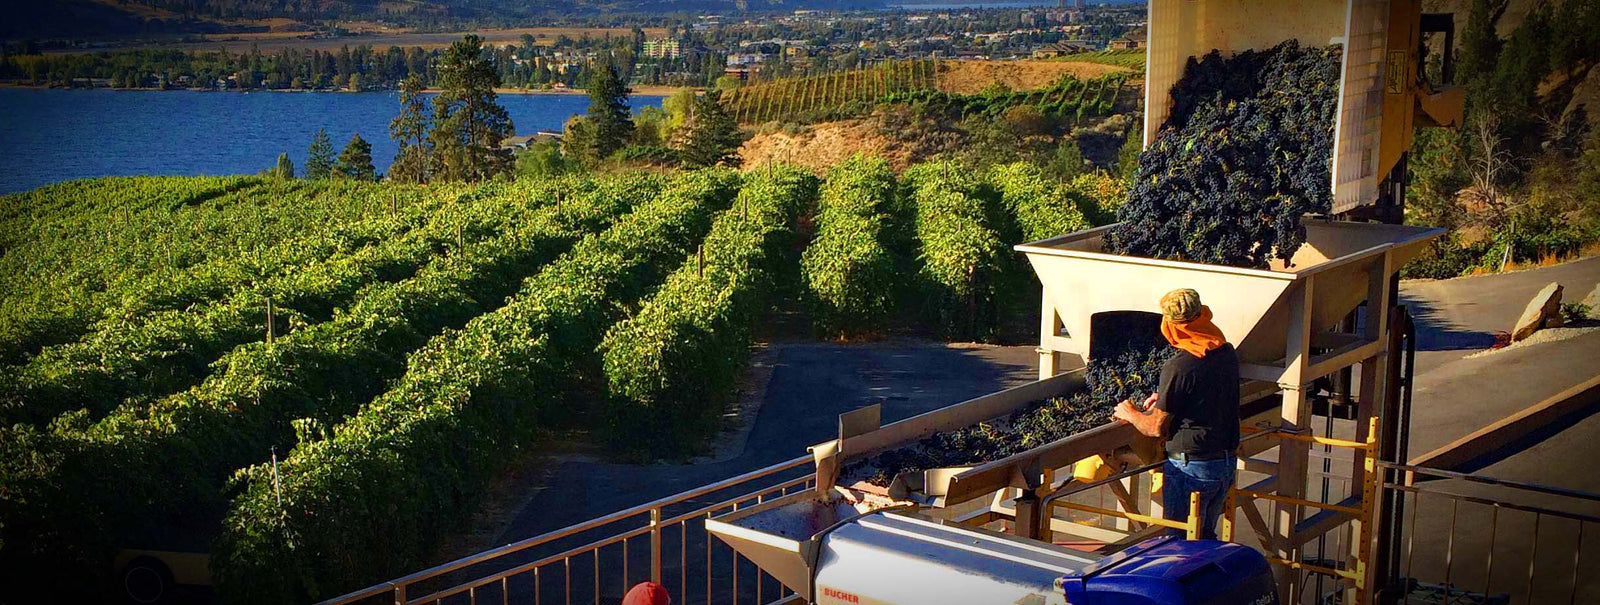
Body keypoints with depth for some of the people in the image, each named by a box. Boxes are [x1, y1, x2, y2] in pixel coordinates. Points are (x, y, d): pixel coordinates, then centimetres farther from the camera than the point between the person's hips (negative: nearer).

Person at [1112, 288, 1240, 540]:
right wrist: (1164, 401, 22)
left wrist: (1131, 414, 6)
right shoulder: (1227, 354, 3)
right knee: (1206, 536, 21)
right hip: (1226, 463, 8)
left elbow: (1157, 428, -13)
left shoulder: (1178, 366, -20)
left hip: (1190, 467, -8)